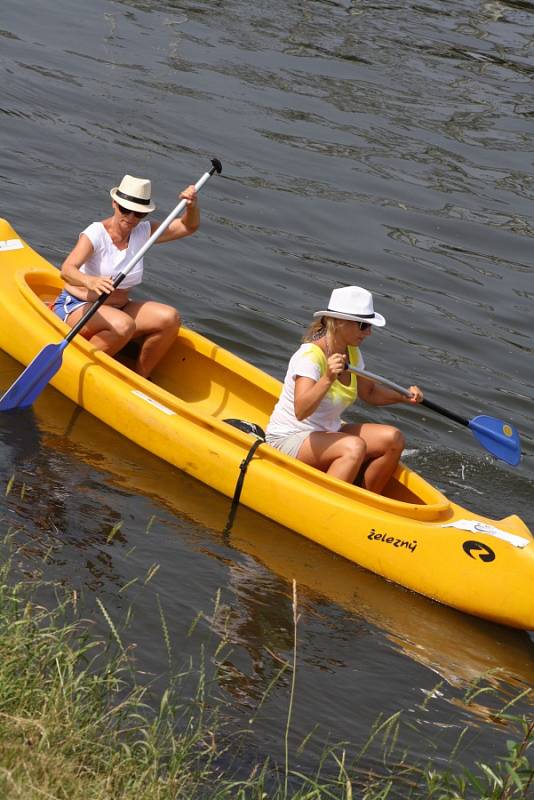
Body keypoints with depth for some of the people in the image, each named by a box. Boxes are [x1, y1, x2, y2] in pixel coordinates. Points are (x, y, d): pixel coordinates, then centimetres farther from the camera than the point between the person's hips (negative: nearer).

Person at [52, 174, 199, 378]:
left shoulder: (143, 232, 0)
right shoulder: (96, 233, -18)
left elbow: (189, 226, 7)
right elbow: (67, 270, -34)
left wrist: (192, 205, -15)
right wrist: (90, 281, -55)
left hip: (118, 308, 7)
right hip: (77, 307, -7)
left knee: (170, 318, -16)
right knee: (123, 325, -37)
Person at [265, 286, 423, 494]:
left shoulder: (352, 353, 3)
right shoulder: (310, 356, -23)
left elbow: (369, 392, 20)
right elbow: (301, 411, -36)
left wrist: (403, 396, 4)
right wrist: (328, 379, -48)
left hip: (327, 433, 9)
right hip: (288, 441, -9)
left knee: (393, 439, -8)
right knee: (355, 447, -33)